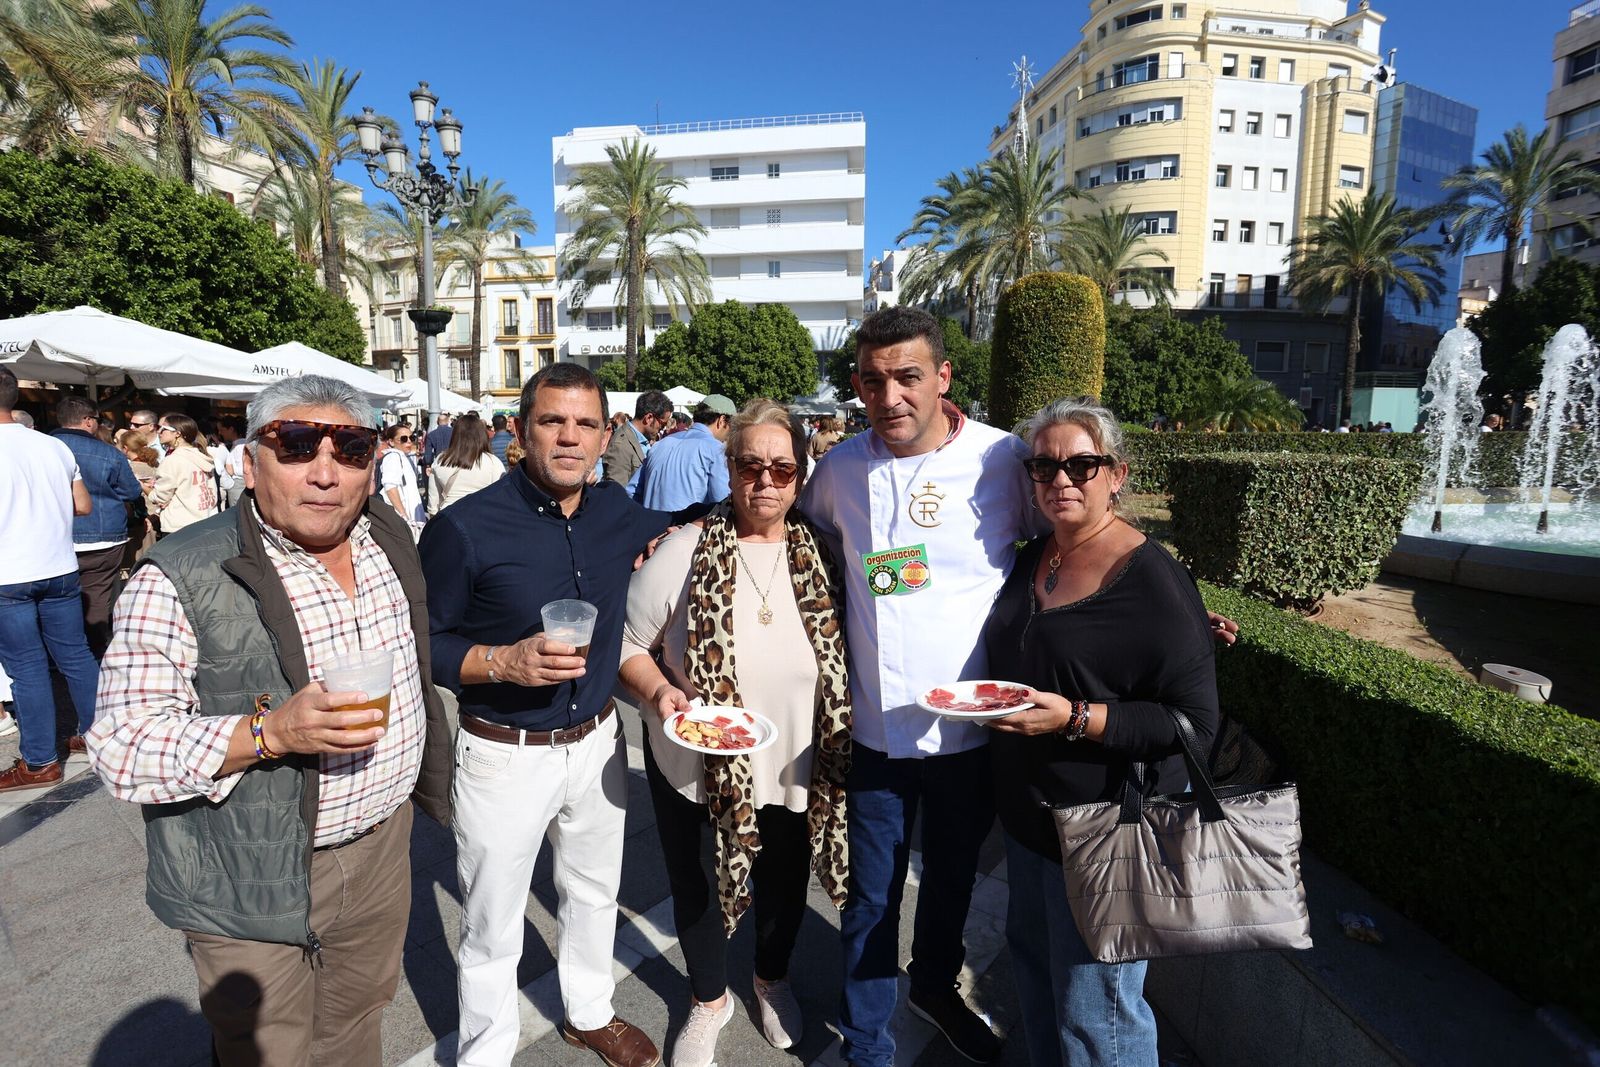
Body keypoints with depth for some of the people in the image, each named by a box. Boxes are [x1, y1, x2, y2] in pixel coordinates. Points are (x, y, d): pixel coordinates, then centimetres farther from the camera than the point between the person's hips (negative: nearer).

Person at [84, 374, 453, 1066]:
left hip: (383, 847, 5)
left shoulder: (391, 540, -2)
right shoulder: (181, 580, -20)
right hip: (255, 886, -5)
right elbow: (119, 750, -19)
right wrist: (269, 731, -33)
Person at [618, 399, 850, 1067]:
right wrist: (659, 692, -24)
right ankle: (709, 999, 53)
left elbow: (840, 658, 2)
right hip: (694, 766, -2)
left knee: (784, 884, 25)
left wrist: (839, 747, -8)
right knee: (696, 888, 20)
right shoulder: (685, 553, -17)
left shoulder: (819, 556, -8)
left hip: (794, 768, 2)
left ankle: (772, 980, 59)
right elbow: (627, 640, -7)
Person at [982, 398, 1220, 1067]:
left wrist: (1075, 719, -28)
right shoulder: (1031, 559, 3)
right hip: (1028, 811, 7)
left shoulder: (1153, 580, -20)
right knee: (1032, 963, 26)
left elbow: (1195, 723, -20)